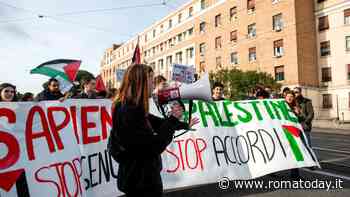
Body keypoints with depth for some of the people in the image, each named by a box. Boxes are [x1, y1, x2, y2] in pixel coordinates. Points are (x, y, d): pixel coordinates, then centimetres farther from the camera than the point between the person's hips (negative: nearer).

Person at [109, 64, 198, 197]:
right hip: (140, 181, -9)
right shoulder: (129, 112, -27)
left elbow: (157, 122, 13)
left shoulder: (131, 108, 4)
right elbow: (155, 147, -26)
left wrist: (185, 125, 22)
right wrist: (173, 119, -17)